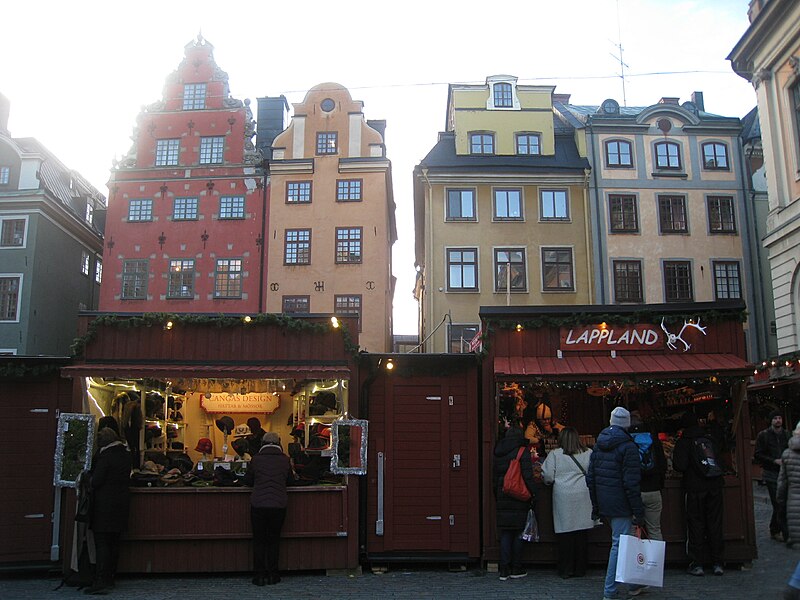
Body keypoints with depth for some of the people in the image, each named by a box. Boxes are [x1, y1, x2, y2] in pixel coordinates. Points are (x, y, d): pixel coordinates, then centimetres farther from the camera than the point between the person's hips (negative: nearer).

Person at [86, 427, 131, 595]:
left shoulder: (105, 456, -14)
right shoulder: (125, 454, 8)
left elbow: (96, 481, -16)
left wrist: (90, 483, 4)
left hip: (104, 505, -7)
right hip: (122, 503, 7)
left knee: (102, 543, -5)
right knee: (114, 543, 13)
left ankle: (101, 582, -9)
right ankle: (110, 579, 21)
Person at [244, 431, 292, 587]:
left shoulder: (256, 459, -2)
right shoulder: (284, 459, 0)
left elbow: (248, 480, 8)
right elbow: (288, 479, 15)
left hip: (258, 504, -1)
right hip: (279, 504, 1)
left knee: (259, 540, 10)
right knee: (274, 540, 13)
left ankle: (259, 575, 11)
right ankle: (272, 575, 15)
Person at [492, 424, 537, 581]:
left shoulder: (498, 454, 9)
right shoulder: (522, 452, -8)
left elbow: (495, 477, 13)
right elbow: (528, 475, -14)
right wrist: (533, 494, -6)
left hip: (503, 499, 4)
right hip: (519, 499, -4)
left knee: (505, 534, 8)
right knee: (519, 533, 6)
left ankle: (504, 570, 5)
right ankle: (516, 569, 11)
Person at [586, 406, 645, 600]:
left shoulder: (598, 445, 10)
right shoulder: (628, 447, -12)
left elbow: (590, 478, 13)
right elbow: (631, 483, -17)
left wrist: (595, 506, 18)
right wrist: (638, 511, -11)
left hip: (604, 504, 7)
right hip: (621, 505, -7)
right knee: (620, 544, -1)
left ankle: (633, 584, 27)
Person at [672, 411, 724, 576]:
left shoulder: (683, 442, -6)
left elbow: (680, 466, -13)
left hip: (694, 488, -4)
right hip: (714, 486, 4)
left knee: (695, 524, 2)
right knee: (715, 524, 9)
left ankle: (696, 564, 4)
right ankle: (717, 563, 13)